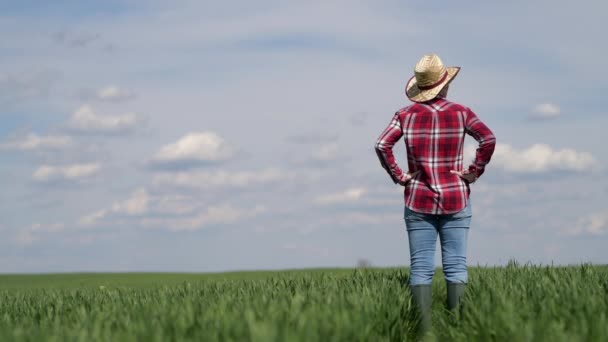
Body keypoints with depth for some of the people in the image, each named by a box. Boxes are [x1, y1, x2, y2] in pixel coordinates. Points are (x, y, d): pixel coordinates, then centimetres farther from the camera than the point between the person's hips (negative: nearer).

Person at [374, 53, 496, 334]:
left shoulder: (406, 115, 1)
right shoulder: (460, 112, -1)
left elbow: (382, 145, -11)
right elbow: (488, 139, -14)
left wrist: (397, 175, -2)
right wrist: (475, 171, -6)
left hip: (418, 200, 1)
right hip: (455, 200, -1)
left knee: (421, 267, 1)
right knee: (456, 266, 2)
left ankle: (425, 330, -4)